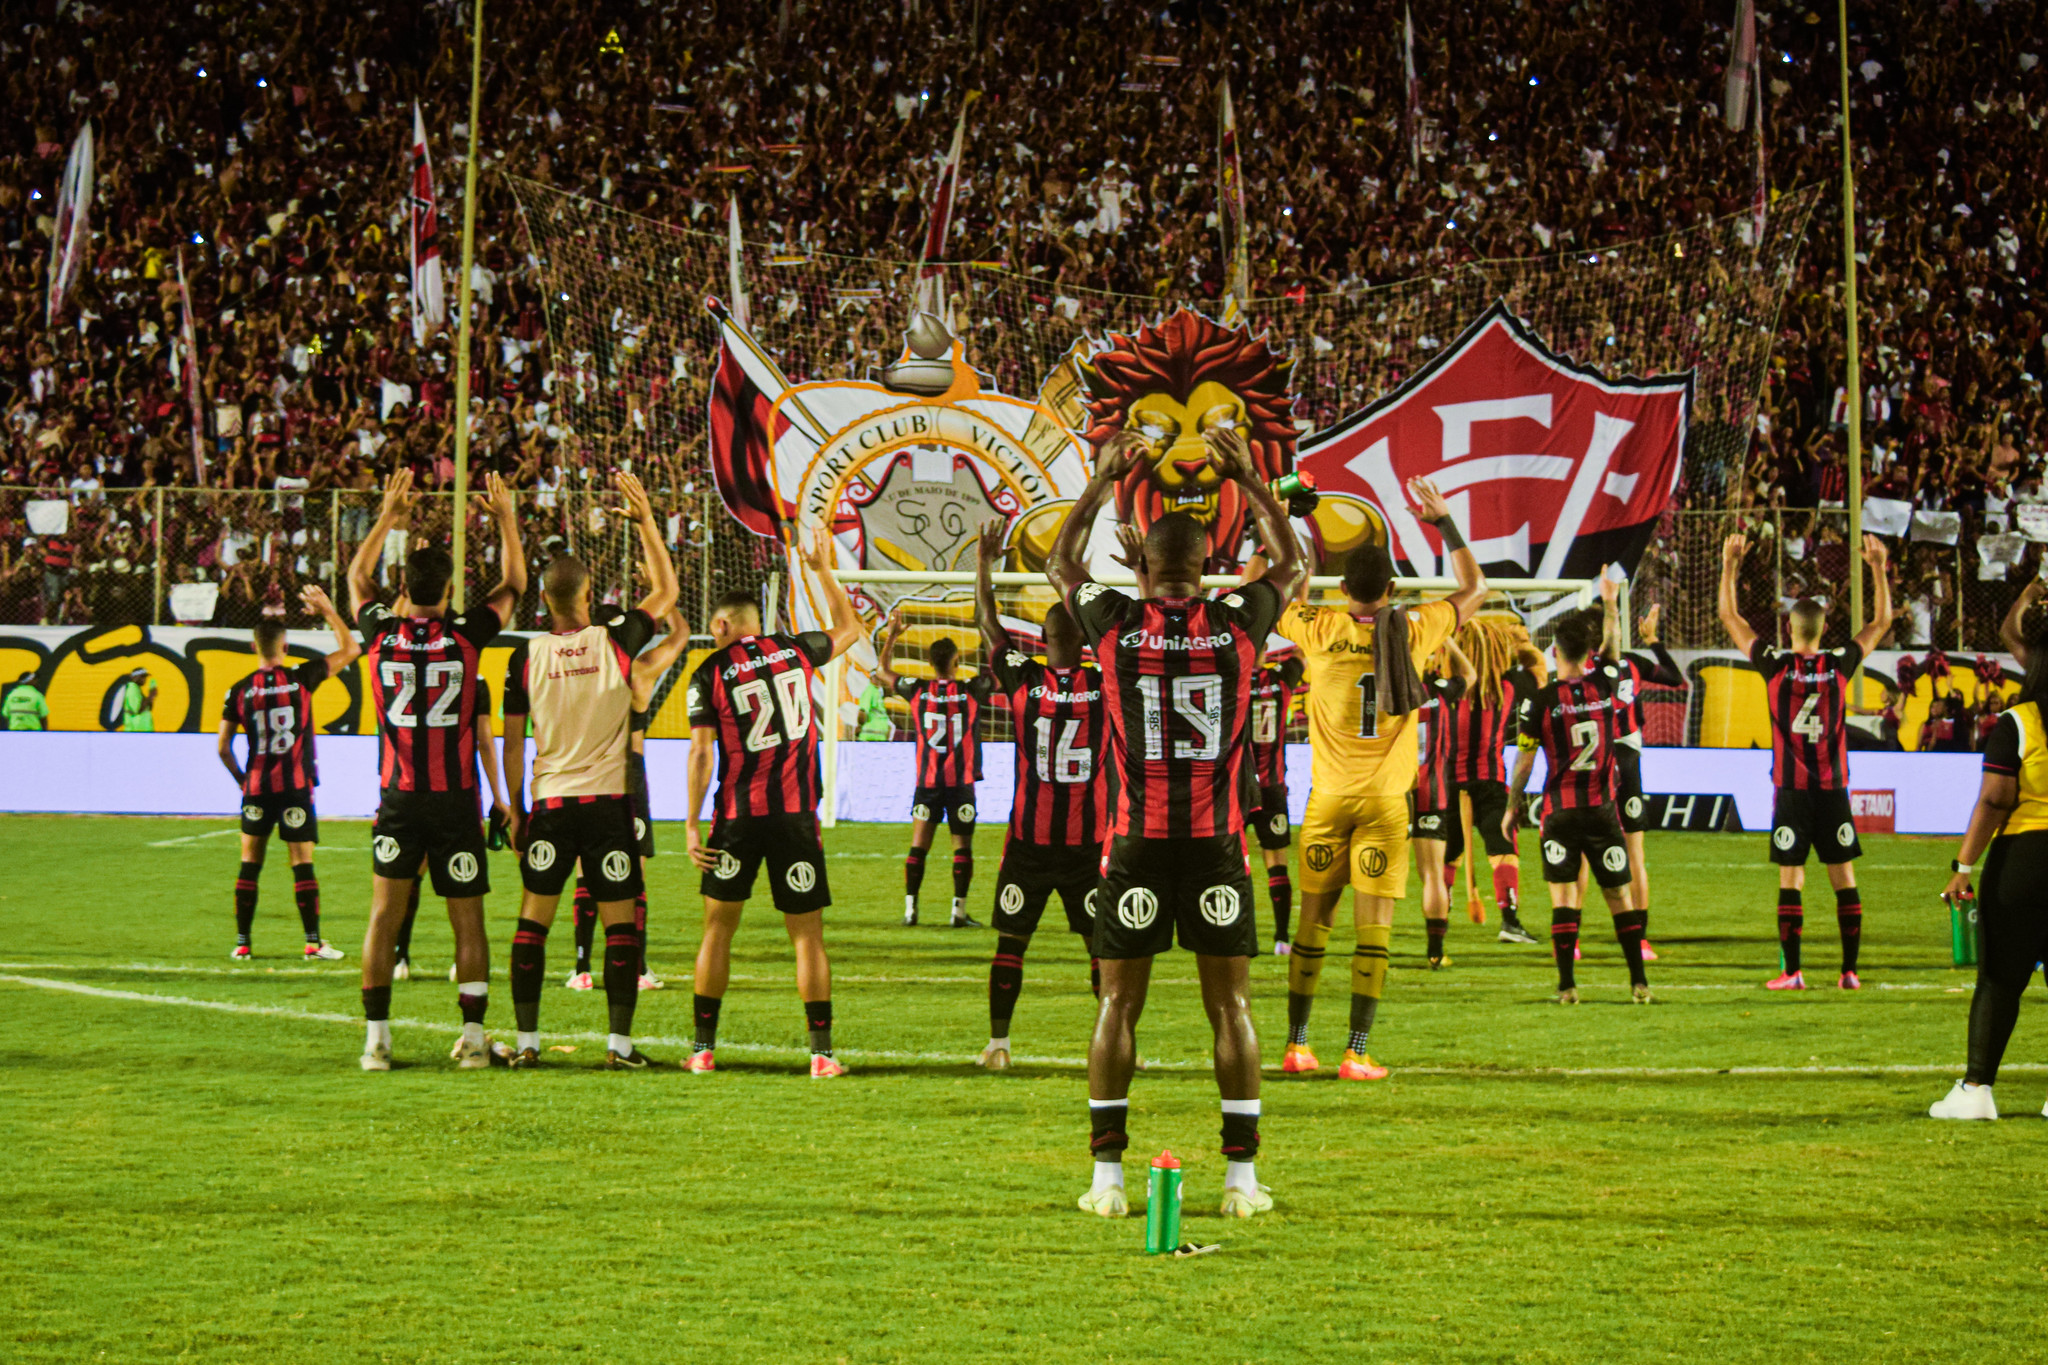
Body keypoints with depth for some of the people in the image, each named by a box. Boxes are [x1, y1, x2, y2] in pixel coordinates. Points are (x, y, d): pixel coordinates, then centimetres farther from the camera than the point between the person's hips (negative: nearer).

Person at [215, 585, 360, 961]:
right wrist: (327, 611, 10)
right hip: (297, 787, -2)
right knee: (302, 863, 0)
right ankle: (313, 942, -2)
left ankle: (242, 942, 7)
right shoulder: (301, 678, -5)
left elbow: (223, 748, 3)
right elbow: (350, 649, 4)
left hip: (257, 788, 2)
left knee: (250, 863, 8)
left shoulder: (239, 691, 0)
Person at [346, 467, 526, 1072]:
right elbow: (513, 586, 10)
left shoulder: (381, 634, -2)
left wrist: (388, 517, 26)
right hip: (455, 798, -1)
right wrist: (506, 518, 19)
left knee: (384, 914, 3)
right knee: (467, 919, 4)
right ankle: (473, 1037, 3)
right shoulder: (466, 636, -7)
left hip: (398, 797, 1)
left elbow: (357, 577, 19)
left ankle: (376, 1037, -2)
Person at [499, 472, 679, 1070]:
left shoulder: (526, 656, -1)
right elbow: (666, 592, 11)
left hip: (549, 802, 1)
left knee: (533, 919, 7)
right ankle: (619, 1042, 0)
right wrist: (645, 520, 15)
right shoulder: (615, 642, -5)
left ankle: (525, 1040, 3)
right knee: (620, 923, 3)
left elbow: (512, 744, 3)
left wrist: (515, 810, 12)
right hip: (609, 799, -1)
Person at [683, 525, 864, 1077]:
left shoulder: (710, 673, -1)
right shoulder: (795, 650, 6)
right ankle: (822, 1052, 0)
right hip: (796, 815, 1)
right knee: (808, 934, 4)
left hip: (738, 815, -1)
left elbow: (701, 752, -7)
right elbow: (850, 629, 25)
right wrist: (824, 571, 34)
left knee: (718, 928, 10)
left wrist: (692, 825, -5)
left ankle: (704, 1048, 11)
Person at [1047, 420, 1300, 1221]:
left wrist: (1102, 481, 24)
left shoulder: (1116, 624, -2)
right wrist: (1246, 480, 24)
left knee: (1118, 1006, 5)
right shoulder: (1237, 624, -1)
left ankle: (1108, 1176, 3)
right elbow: (1290, 561, 19)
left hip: (1138, 841, 0)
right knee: (1230, 1008, 4)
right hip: (1216, 844, 0)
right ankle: (1242, 1178, 2)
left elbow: (1060, 565, 19)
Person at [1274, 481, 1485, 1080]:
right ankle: (1357, 1054, -6)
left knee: (1313, 922, 9)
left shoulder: (1321, 631, -5)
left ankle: (1296, 1046, 12)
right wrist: (1443, 521, 18)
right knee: (1373, 928, -2)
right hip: (1386, 802, -1)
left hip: (1328, 800, 1)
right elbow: (1473, 589, 13)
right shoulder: (1413, 632, -3)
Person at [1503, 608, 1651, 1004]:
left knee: (1563, 894, 1)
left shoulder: (1540, 700, -8)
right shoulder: (1608, 689, -1)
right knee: (1618, 893, 9)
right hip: (1602, 808, 2)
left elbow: (1524, 761, -4)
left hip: (1560, 811, -2)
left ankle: (1567, 984, -6)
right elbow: (1629, 738, 17)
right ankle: (1639, 982, 9)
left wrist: (1512, 805, 9)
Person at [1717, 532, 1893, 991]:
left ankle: (1792, 972, -3)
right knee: (1844, 880, 5)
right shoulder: (1839, 665, -2)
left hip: (1791, 790, -1)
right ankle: (1850, 970, 4)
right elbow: (1881, 622, 13)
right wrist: (1879, 569, 17)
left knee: (1790, 883, -1)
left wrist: (1730, 565, 12)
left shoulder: (1776, 666, -6)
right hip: (1833, 789, 2)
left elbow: (1730, 618, 5)